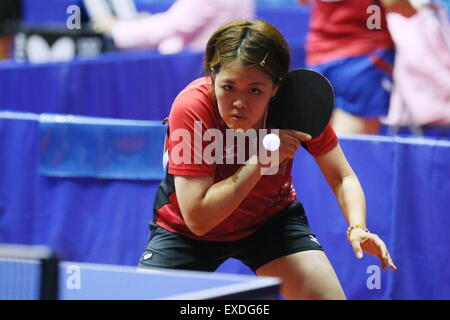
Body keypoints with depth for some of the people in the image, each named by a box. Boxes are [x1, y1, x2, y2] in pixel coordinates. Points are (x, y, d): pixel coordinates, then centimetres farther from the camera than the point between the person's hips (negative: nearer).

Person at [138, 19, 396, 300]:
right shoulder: (192, 108, -32)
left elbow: (342, 178, -12)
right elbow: (197, 219, -34)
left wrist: (358, 229, -32)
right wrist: (259, 160, -41)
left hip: (272, 218, 2)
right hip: (185, 231, -2)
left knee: (329, 296, -15)